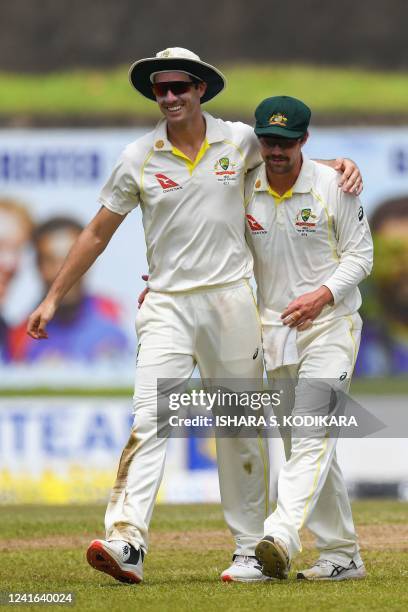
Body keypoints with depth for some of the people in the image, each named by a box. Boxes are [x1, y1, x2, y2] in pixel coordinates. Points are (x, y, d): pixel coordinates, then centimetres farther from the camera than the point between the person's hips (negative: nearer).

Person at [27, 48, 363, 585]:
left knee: (241, 430, 6)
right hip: (167, 304, -1)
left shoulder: (241, 141, 3)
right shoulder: (139, 158, 1)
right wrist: (53, 298, 7)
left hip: (231, 299, 1)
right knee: (149, 419, -16)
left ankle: (252, 550, 14)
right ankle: (126, 544, -26)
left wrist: (341, 166, 3)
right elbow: (98, 233, 8)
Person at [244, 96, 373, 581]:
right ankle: (342, 554, 14)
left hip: (330, 322, -5)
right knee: (303, 445, 7)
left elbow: (360, 253, -3)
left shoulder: (333, 186, -8)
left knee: (311, 434, -18)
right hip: (274, 326, 5)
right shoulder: (243, 190, 1)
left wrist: (323, 295, -18)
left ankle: (281, 536, -35)